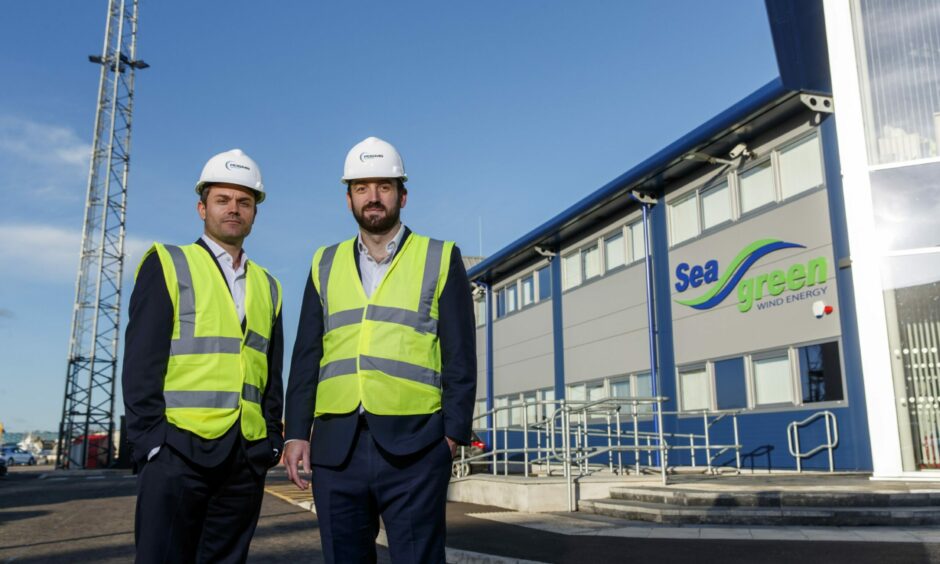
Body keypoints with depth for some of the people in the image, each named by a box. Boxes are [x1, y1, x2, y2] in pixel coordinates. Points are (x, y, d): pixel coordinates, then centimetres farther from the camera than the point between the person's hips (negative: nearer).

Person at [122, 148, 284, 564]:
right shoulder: (168, 265, 2)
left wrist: (271, 442, 8)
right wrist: (151, 441, -12)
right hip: (180, 448, -4)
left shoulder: (266, 287, 15)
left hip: (247, 457, 4)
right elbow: (141, 363, -5)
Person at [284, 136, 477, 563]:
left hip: (413, 446, -3)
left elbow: (460, 357, 0)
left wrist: (454, 432, -7)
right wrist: (296, 432, 3)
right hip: (336, 446, 3)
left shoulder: (440, 259, 5)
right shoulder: (325, 265, 13)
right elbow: (307, 356, 11)